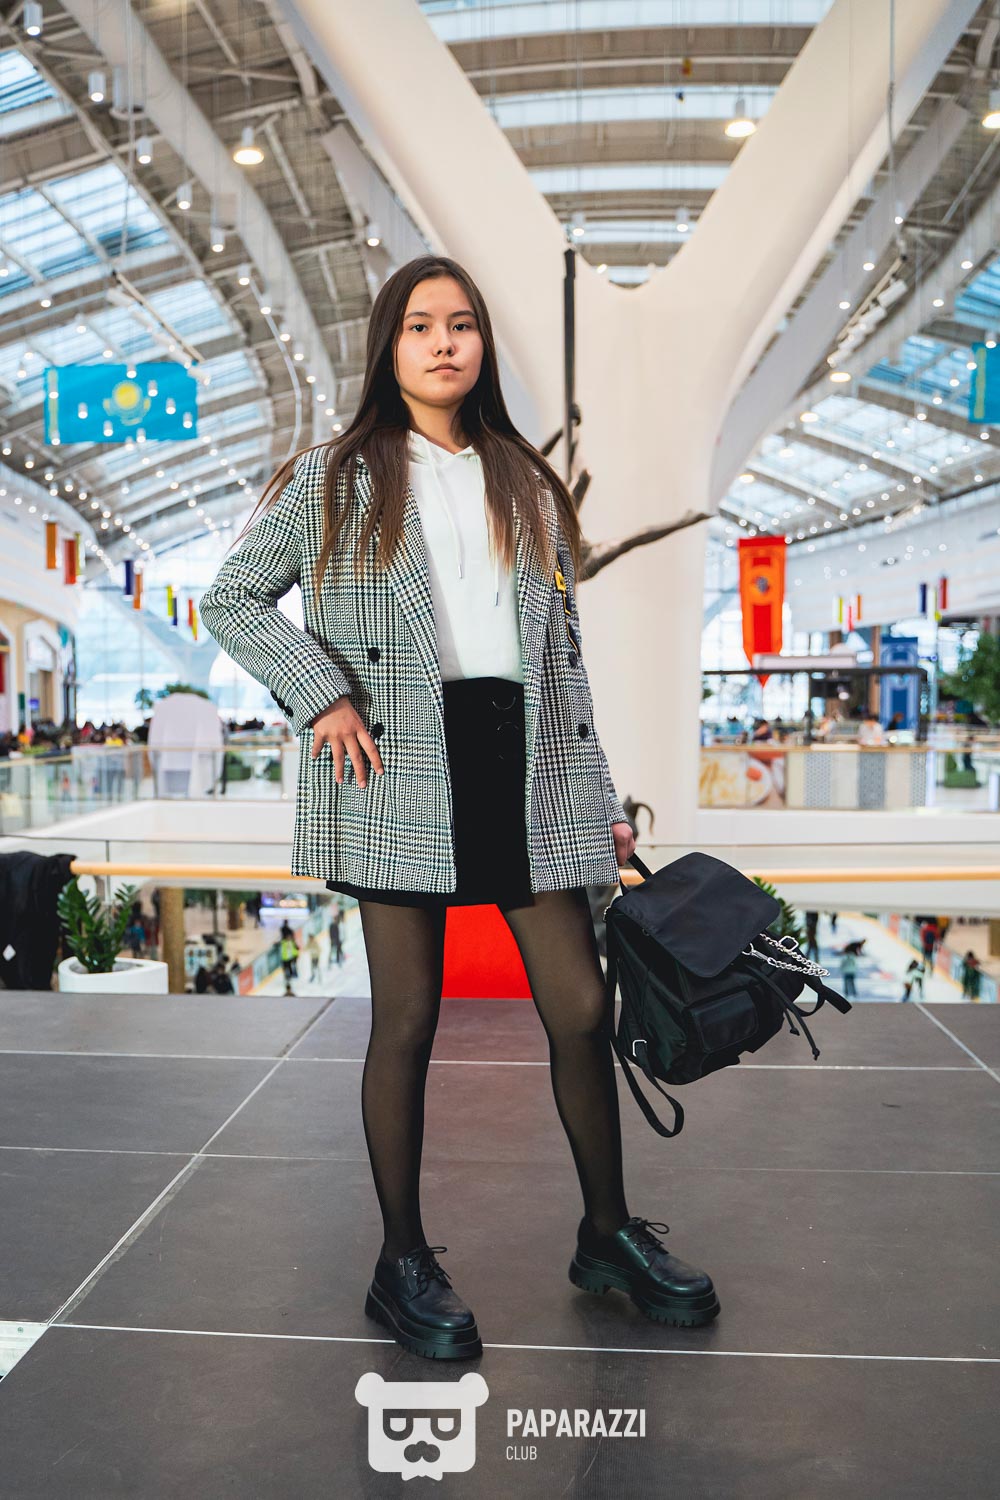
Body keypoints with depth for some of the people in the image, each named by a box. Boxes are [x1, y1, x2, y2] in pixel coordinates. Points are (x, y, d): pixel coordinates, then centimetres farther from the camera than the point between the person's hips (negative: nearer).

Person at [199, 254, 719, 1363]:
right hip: (401, 772, -3)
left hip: (523, 767, 3)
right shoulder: (337, 477, 7)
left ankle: (610, 1234, 25)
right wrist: (321, 695, -7)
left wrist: (599, 797, 10)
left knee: (583, 1007, 4)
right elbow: (231, 599, 8)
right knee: (407, 1019, 3)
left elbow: (562, 651, 14)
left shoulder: (526, 483, 17)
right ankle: (403, 1263, 20)